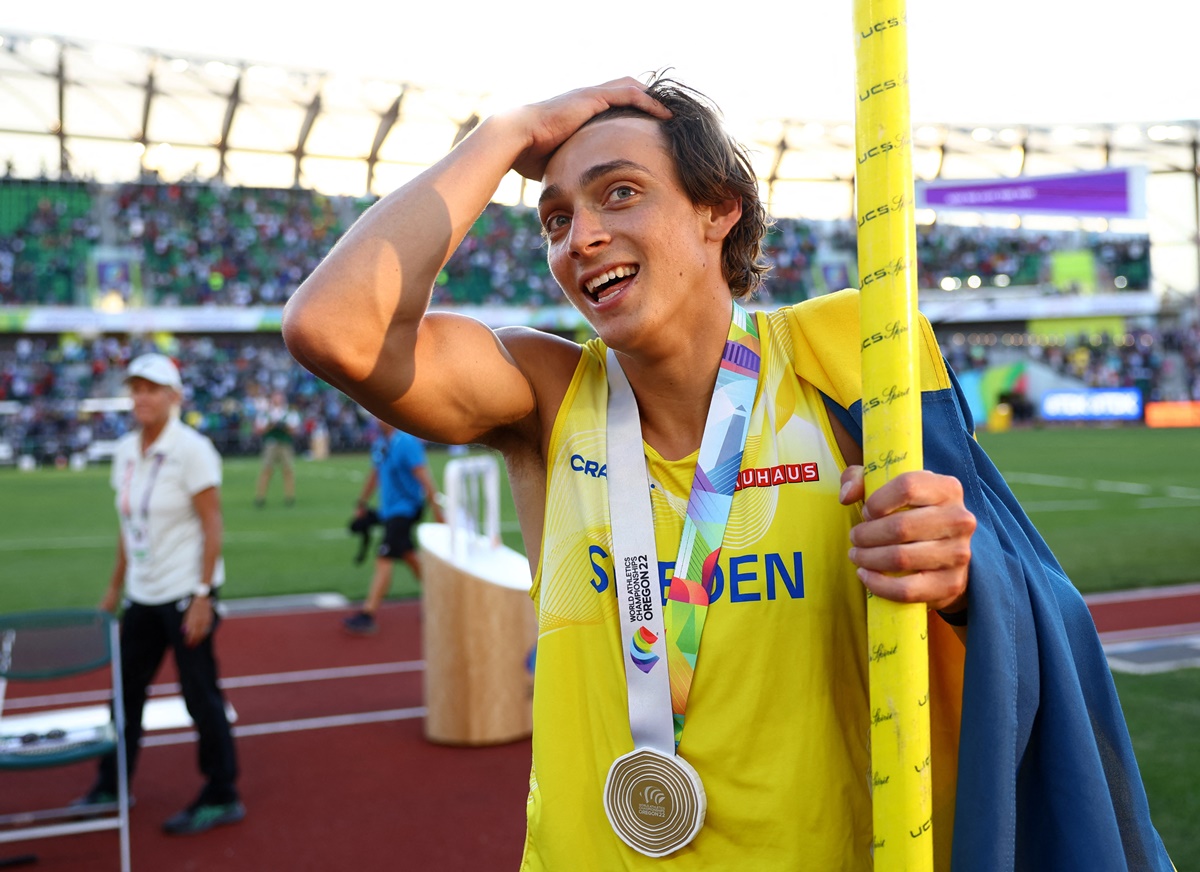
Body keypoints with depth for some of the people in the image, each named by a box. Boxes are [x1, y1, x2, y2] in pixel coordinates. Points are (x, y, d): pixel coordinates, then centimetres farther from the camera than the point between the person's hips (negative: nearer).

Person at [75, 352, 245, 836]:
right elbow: (128, 525, 15)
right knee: (126, 690, 13)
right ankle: (111, 787, 30)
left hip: (185, 593, -7)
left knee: (201, 696, 0)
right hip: (142, 595, 7)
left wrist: (203, 596, -18)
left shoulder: (191, 449, -13)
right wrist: (115, 585, 15)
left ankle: (222, 798, 14)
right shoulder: (125, 450, 7)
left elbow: (212, 525, -14)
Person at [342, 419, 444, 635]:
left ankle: (368, 614, -11)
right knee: (408, 554, 16)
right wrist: (362, 503, 21)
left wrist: (436, 509, -25)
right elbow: (375, 473, 20)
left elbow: (424, 477, -22)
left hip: (405, 508, -9)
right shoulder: (379, 441, 8)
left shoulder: (406, 442, -18)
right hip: (389, 510, 9)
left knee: (384, 558, -12)